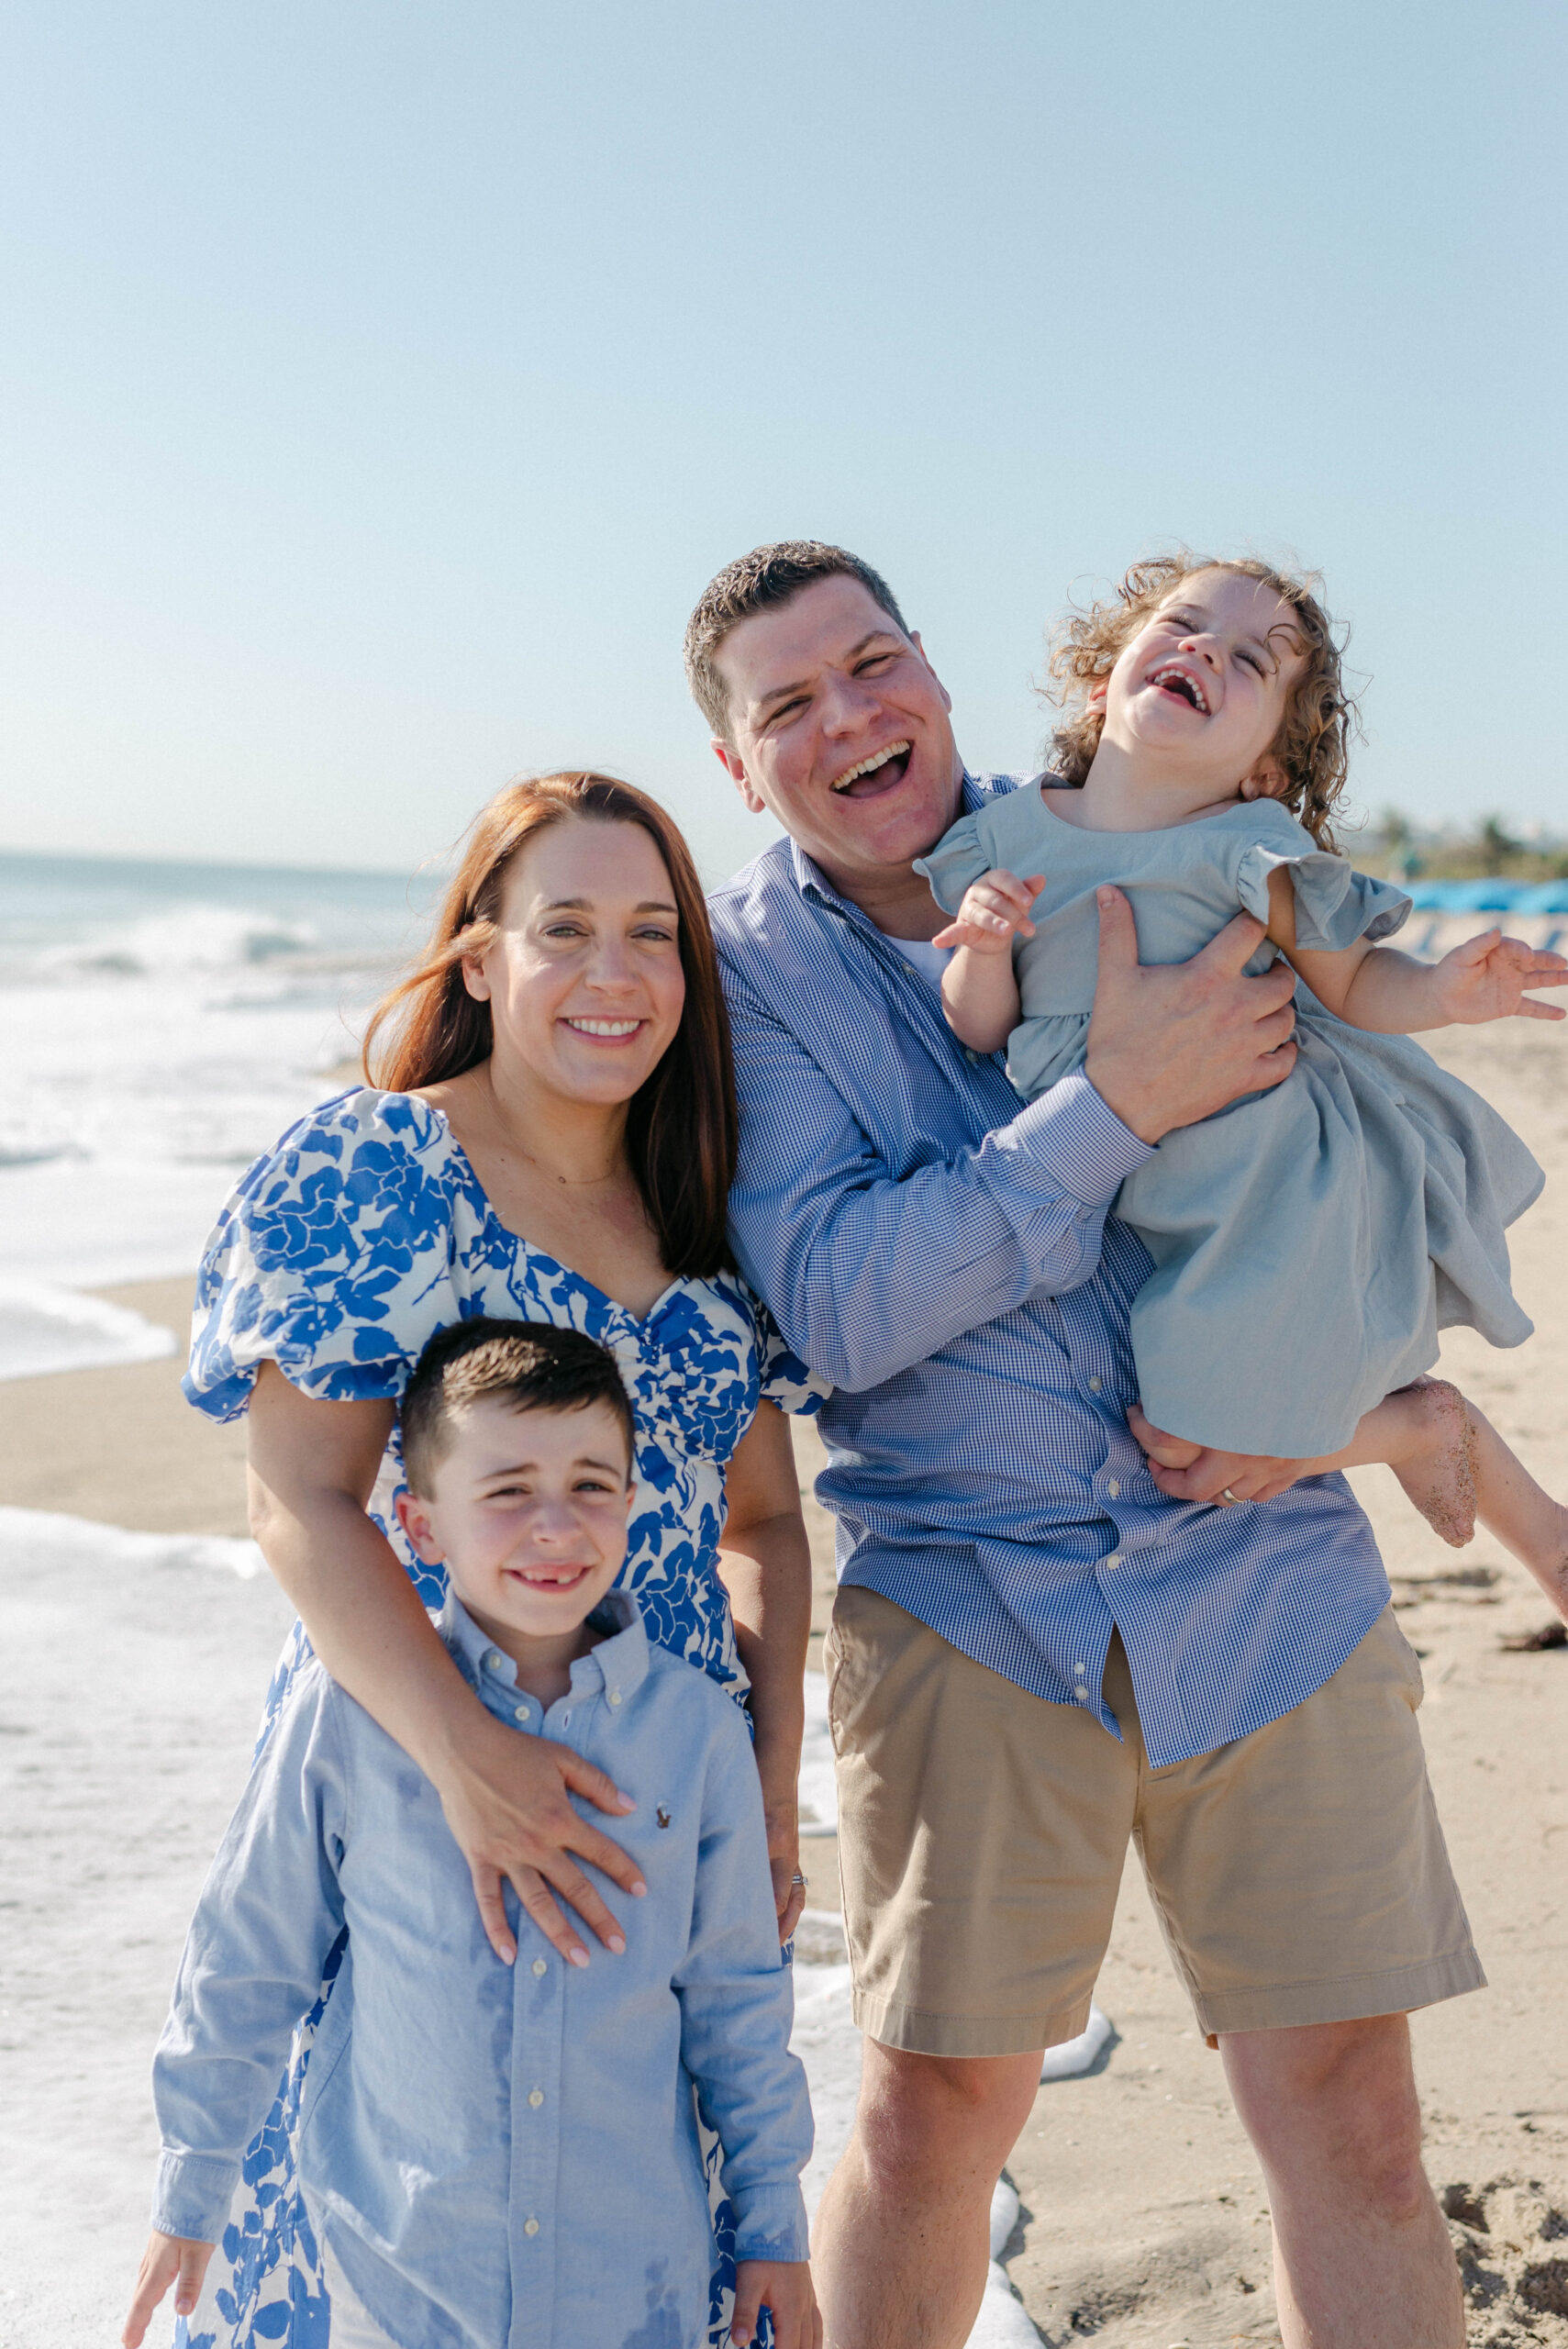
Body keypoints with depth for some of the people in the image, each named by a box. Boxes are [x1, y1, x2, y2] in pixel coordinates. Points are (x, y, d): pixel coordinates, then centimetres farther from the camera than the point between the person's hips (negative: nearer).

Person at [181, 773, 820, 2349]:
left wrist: (776, 1777, 2)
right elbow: (302, 1506, -16)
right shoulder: (369, 1173, -9)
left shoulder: (703, 1213, 8)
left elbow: (762, 1521, 12)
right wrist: (463, 1756, -28)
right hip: (414, 1790, -5)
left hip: (676, 1818, 5)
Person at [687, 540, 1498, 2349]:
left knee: (1348, 2116, 4)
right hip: (963, 1594, -2)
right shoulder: (738, 966, -3)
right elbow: (833, 1304, -17)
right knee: (934, 2111, 6)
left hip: (1262, 1571, 2)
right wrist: (1118, 1105, -22)